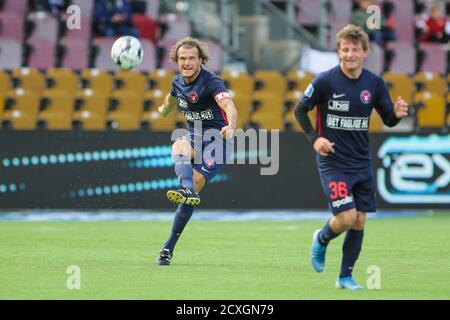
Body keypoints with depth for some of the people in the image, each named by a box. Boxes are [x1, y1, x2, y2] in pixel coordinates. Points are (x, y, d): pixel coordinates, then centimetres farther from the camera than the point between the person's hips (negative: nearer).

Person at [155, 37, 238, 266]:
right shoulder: (178, 82, 6)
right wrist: (164, 110, 54)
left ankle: (169, 247, -15)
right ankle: (187, 191, -61)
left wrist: (231, 126, -56)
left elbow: (228, 105, -35)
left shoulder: (211, 82, -17)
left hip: (215, 139, -6)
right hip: (193, 137, 6)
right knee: (178, 148, -32)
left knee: (195, 186, -18)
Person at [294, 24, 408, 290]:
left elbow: (388, 120, 8)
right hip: (333, 161, -4)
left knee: (359, 221, 4)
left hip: (362, 163, 4)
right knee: (346, 217, -14)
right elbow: (300, 111, -1)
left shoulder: (375, 83, -1)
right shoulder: (325, 81, -12)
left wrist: (397, 114, -15)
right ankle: (322, 239, 20)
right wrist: (315, 138, -13)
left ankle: (346, 277, 18)